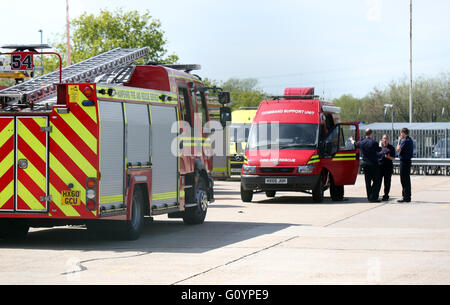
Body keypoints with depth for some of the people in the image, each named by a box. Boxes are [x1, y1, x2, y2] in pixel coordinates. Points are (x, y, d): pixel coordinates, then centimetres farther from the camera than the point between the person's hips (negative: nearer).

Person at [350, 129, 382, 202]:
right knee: (376, 181, -2)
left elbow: (354, 143, 25)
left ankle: (369, 197, 16)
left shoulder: (362, 143, 3)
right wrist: (380, 145, 28)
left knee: (368, 181, 13)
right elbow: (379, 150, 5)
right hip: (374, 164, -5)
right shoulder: (374, 142, -11)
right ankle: (373, 197, -9)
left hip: (365, 164, 6)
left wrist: (351, 140, 49)